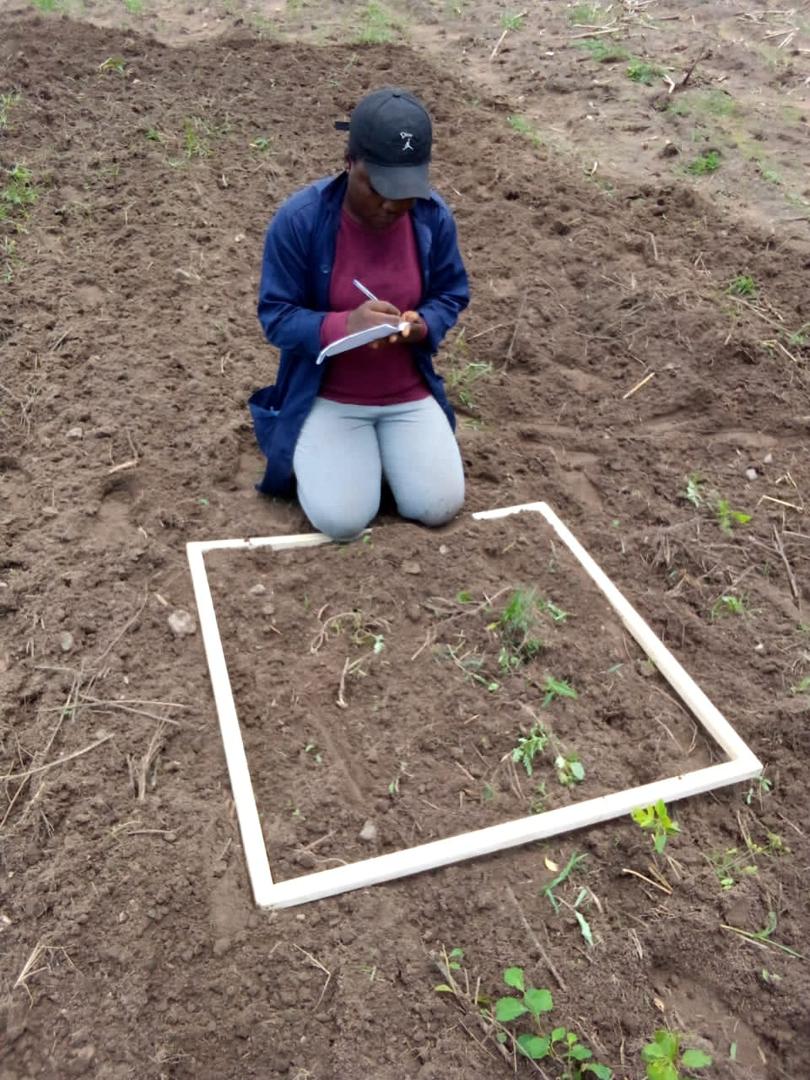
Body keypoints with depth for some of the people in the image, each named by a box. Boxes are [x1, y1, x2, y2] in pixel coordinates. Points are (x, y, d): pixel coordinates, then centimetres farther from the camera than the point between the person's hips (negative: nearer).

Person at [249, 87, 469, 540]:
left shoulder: (434, 216, -10)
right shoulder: (299, 219, -19)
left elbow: (452, 294, 3)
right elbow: (276, 316, -15)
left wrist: (423, 326, -22)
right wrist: (343, 325, -34)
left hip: (410, 393, 3)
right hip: (328, 395, -3)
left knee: (439, 506, -8)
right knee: (340, 519, -17)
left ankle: (386, 444, 22)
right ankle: (312, 448, 17)